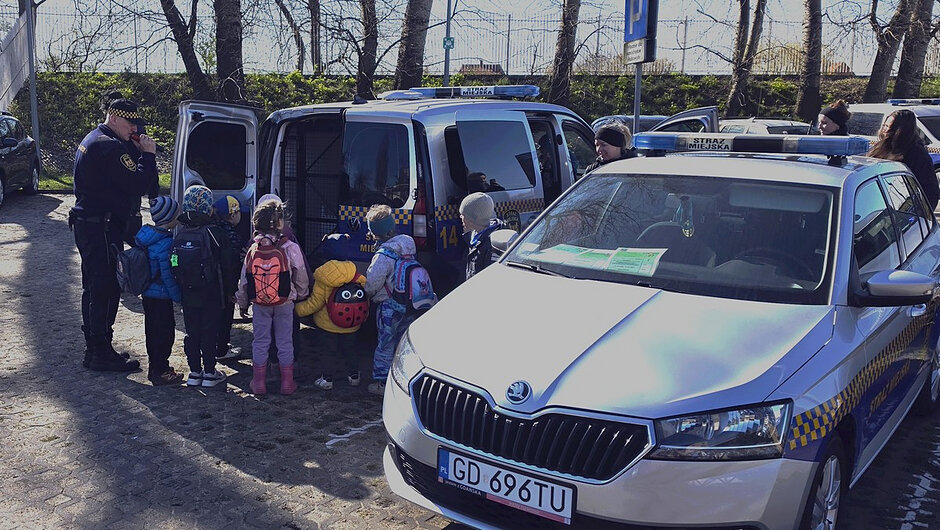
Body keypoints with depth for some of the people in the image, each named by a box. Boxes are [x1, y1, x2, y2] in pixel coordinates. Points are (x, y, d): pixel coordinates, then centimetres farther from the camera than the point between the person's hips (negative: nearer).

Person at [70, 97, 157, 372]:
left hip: (86, 224, 11)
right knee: (106, 289, -5)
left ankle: (94, 347, 26)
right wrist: (148, 154, -12)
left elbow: (122, 178, 13)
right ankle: (101, 353, 1)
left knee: (94, 288, 16)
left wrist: (137, 152, 1)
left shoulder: (92, 140, 16)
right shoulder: (110, 146, -18)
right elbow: (137, 185, -22)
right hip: (102, 228, -11)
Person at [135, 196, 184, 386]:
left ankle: (155, 366, 32)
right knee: (165, 332, 2)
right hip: (161, 296, -9)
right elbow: (168, 274, -22)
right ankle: (160, 372, 9)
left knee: (153, 330, 19)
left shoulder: (146, 236, 5)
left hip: (148, 293, 9)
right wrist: (179, 297, -13)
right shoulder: (166, 243, -23)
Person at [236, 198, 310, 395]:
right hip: (285, 303, -2)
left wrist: (242, 303, 13)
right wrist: (301, 296, 14)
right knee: (285, 342, 10)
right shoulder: (290, 247, -13)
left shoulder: (253, 248, -6)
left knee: (260, 342, 13)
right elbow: (301, 277, -4)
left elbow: (244, 280, 0)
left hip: (260, 304, 2)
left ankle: (259, 383, 20)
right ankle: (287, 383, 18)